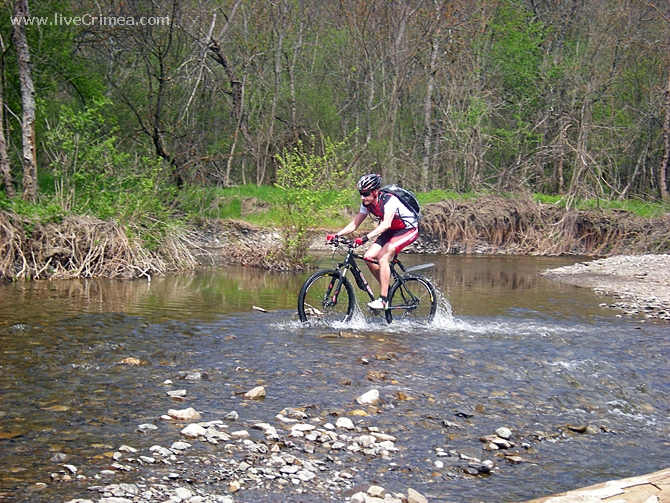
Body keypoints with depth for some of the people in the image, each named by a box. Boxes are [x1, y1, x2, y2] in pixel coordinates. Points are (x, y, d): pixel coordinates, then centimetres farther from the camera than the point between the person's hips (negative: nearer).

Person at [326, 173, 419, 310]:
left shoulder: (389, 200, -30)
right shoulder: (367, 204, -7)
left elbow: (386, 224, -44)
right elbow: (354, 224, -1)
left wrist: (366, 238, -55)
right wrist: (336, 235, -15)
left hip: (408, 230, -8)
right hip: (391, 232, 8)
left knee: (383, 257, -26)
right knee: (369, 256, -8)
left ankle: (383, 299, -23)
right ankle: (387, 289, 9)